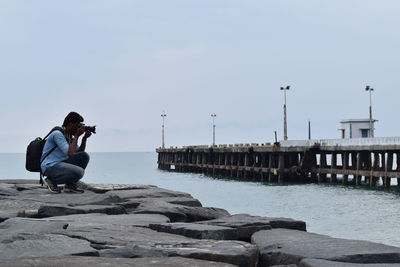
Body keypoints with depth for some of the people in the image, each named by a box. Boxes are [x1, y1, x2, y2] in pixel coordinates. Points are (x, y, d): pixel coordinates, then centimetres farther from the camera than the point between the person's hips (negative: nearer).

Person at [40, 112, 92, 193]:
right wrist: (77, 136, -17)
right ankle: (52, 180, -6)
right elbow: (70, 153, -24)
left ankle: (70, 184, 3)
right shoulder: (57, 134, -16)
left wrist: (84, 138, 2)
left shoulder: (69, 136, 13)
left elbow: (80, 152, 16)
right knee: (79, 172, -28)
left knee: (84, 156, -1)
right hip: (50, 167, -9)